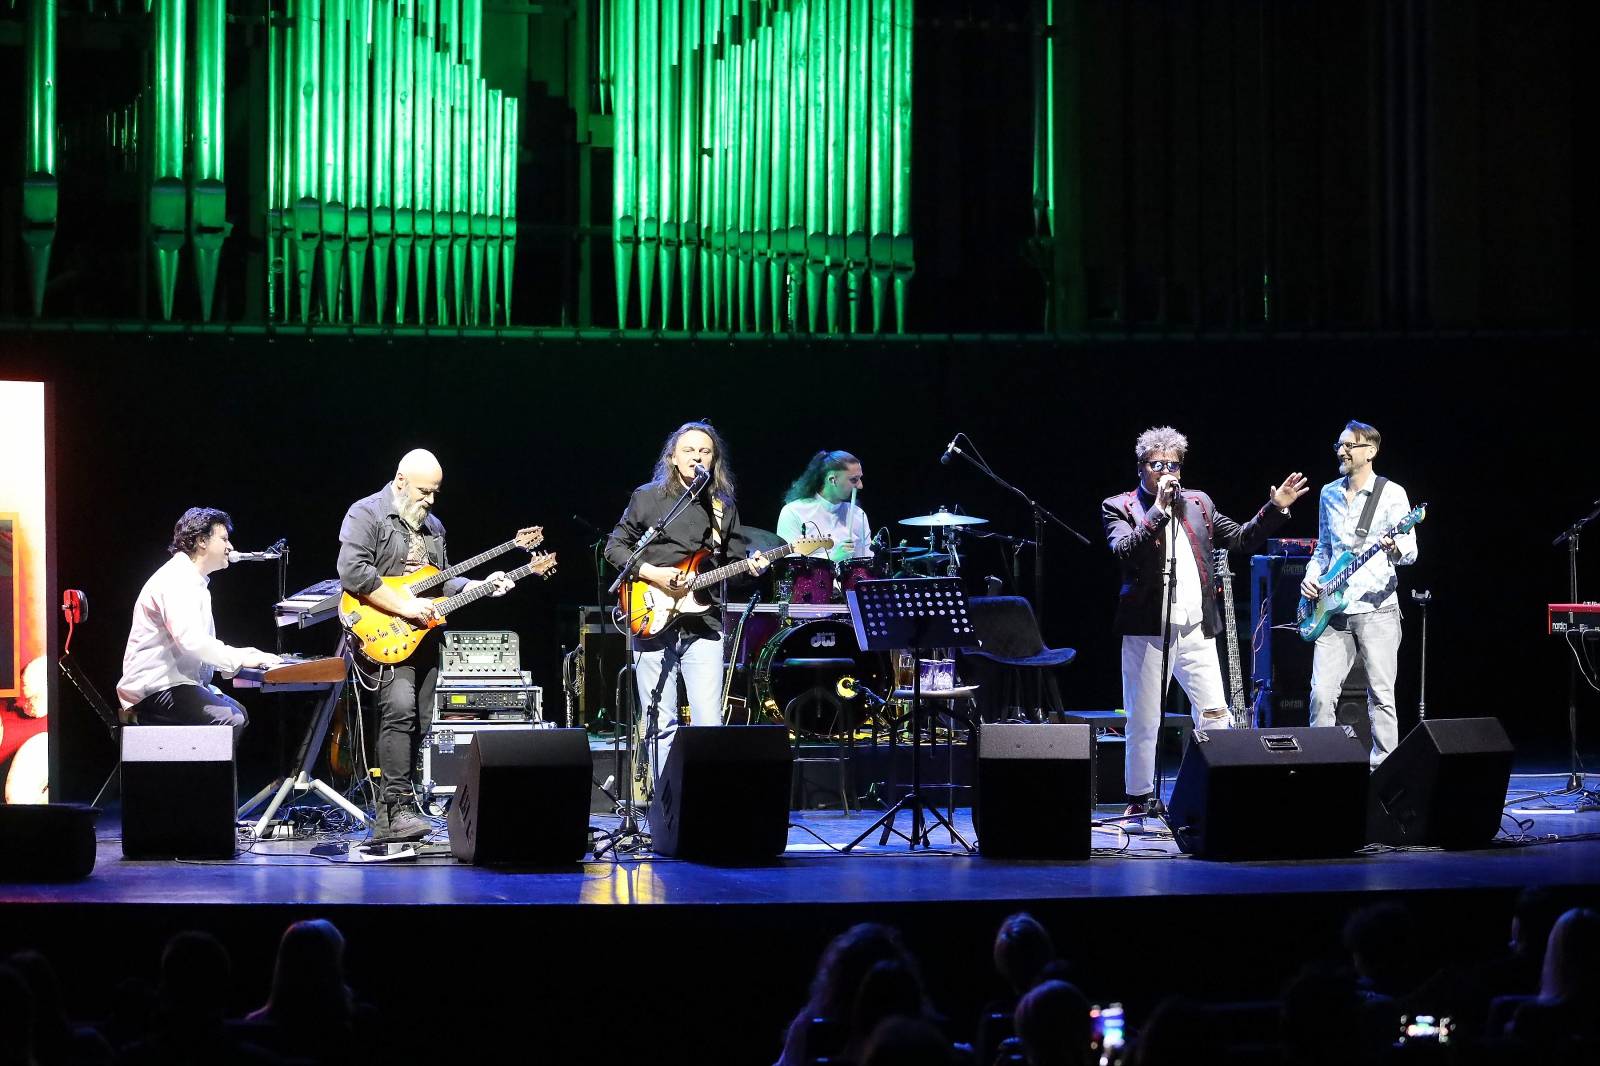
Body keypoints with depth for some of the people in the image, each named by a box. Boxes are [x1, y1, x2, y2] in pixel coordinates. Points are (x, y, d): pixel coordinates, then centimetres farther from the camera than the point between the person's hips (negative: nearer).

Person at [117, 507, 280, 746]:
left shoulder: (195, 582, 21)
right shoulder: (176, 580, -15)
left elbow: (203, 645, 23)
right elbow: (190, 641, -27)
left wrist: (244, 655, 7)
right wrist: (240, 659, -22)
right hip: (154, 688, -11)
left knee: (238, 712, 14)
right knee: (230, 721, -24)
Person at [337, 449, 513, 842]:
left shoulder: (433, 525, 19)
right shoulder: (366, 515, -6)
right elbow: (353, 572, -19)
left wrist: (481, 586, 9)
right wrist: (405, 607, -21)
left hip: (423, 636, 8)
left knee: (419, 722, 5)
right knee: (400, 709, -25)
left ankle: (387, 820, 10)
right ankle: (399, 806, -27)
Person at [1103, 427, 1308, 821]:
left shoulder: (1198, 503, 15)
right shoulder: (1119, 507, 1)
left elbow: (1240, 537, 18)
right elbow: (1123, 551, -16)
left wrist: (1276, 508, 8)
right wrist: (1159, 510, -18)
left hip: (1196, 629, 4)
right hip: (1147, 629, -4)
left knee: (1215, 714, 0)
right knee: (1143, 721, 2)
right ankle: (1139, 798, 12)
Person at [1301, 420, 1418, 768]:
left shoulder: (1391, 494, -1)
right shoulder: (1328, 494, 15)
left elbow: (1411, 552, -5)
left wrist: (1395, 548, -27)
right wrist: (1310, 578, 6)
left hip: (1376, 608, -4)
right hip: (1332, 609, 4)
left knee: (1381, 696, -2)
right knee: (1321, 693, -4)